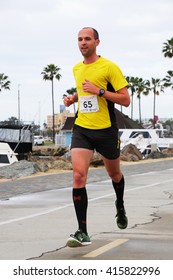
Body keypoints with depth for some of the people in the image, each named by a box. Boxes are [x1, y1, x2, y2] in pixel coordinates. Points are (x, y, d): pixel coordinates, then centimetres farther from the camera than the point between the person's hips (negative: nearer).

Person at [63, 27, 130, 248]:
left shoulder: (109, 67, -8)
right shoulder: (76, 69, 9)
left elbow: (125, 100, -11)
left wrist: (99, 91, -20)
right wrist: (72, 98, 9)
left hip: (106, 130, -3)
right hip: (81, 128, 3)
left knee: (114, 174, 17)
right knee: (78, 175, -16)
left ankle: (120, 206, 51)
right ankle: (82, 232, -17)